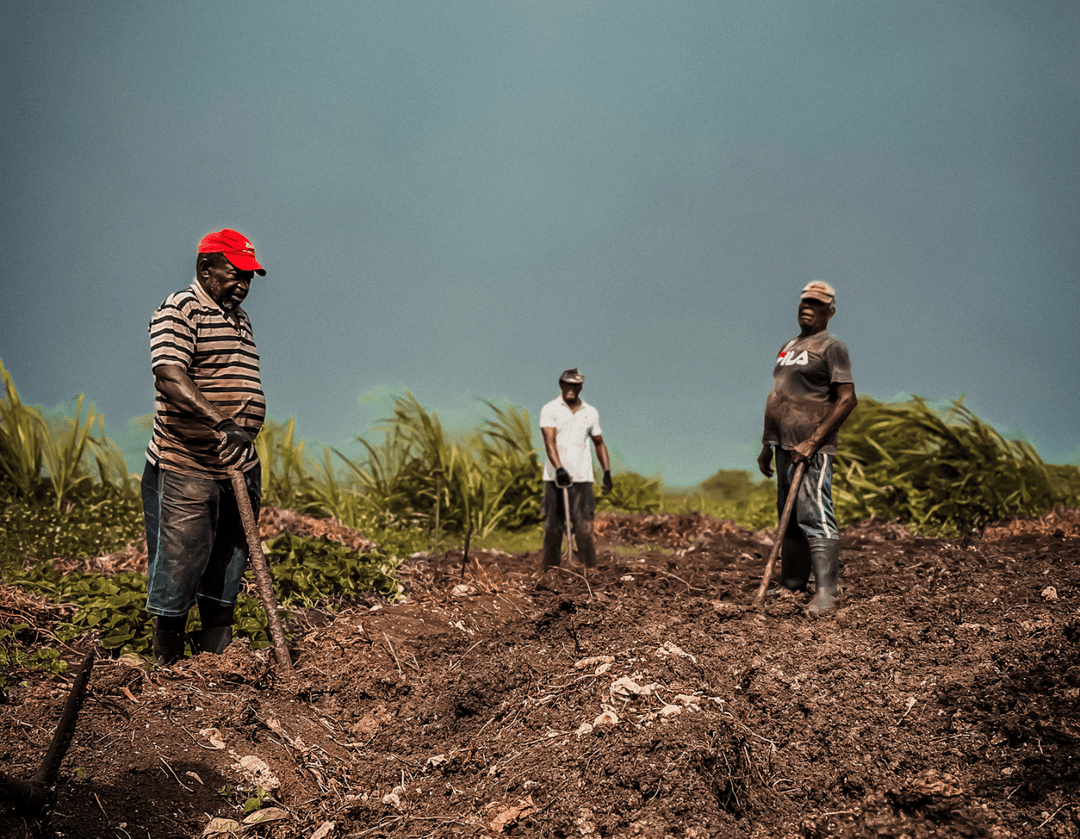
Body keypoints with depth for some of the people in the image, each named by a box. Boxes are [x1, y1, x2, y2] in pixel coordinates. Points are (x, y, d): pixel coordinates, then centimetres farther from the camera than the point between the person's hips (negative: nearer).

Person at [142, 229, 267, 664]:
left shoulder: (239, 318, 18)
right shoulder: (179, 310, -9)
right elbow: (170, 377, -24)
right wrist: (219, 423, -35)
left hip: (240, 464, 8)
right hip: (187, 466, -8)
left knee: (229, 556, 13)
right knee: (181, 558, -3)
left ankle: (217, 645, 25)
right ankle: (167, 661, 10)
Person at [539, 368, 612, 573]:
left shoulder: (591, 413, 11)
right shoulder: (550, 410, 1)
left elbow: (599, 443, 22)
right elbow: (549, 441, -11)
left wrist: (607, 471, 12)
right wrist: (559, 469, -26)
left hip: (582, 477, 2)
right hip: (555, 477, -1)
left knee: (584, 528, -7)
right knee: (553, 528, 0)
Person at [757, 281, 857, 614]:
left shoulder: (830, 347, -5)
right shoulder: (788, 347, 20)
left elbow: (847, 399, -14)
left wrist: (812, 442, -19)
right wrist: (767, 444, 19)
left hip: (811, 449, -8)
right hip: (785, 448, 8)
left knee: (815, 517, -12)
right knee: (789, 518, 12)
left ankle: (825, 592, -11)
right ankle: (791, 584, 19)